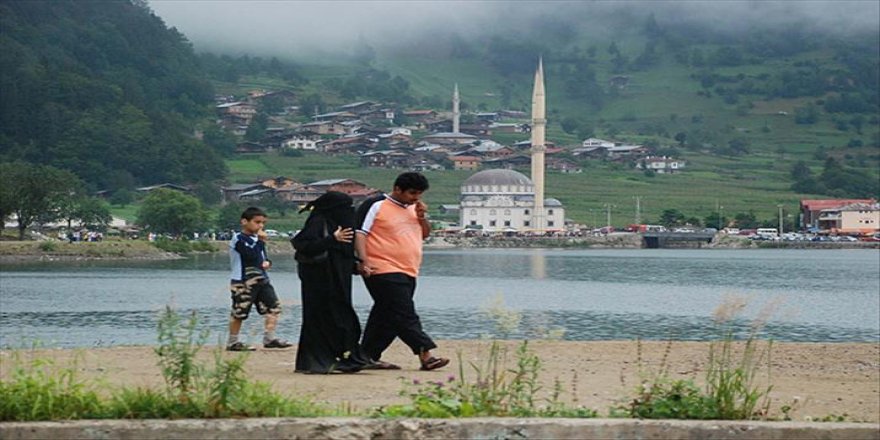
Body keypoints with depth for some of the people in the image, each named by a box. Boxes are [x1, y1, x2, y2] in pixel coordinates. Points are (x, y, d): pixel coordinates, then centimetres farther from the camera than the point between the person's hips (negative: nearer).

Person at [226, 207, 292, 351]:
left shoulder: (257, 238, 16)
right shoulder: (238, 239, -11)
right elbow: (252, 255, -24)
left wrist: (267, 263, 1)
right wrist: (260, 241, -16)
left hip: (261, 279, 8)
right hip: (243, 282, -8)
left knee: (274, 307, -1)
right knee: (239, 312, -1)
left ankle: (269, 338, 2)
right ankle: (232, 342, 9)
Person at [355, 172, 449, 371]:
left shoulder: (413, 209, 19)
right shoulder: (375, 206, -6)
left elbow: (425, 234, 23)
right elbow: (359, 233, -9)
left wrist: (422, 217, 3)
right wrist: (363, 260, -20)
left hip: (407, 273, 8)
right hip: (384, 272, -8)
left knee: (386, 317, 10)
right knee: (405, 316, -12)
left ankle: (369, 357, 16)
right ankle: (425, 354, -16)